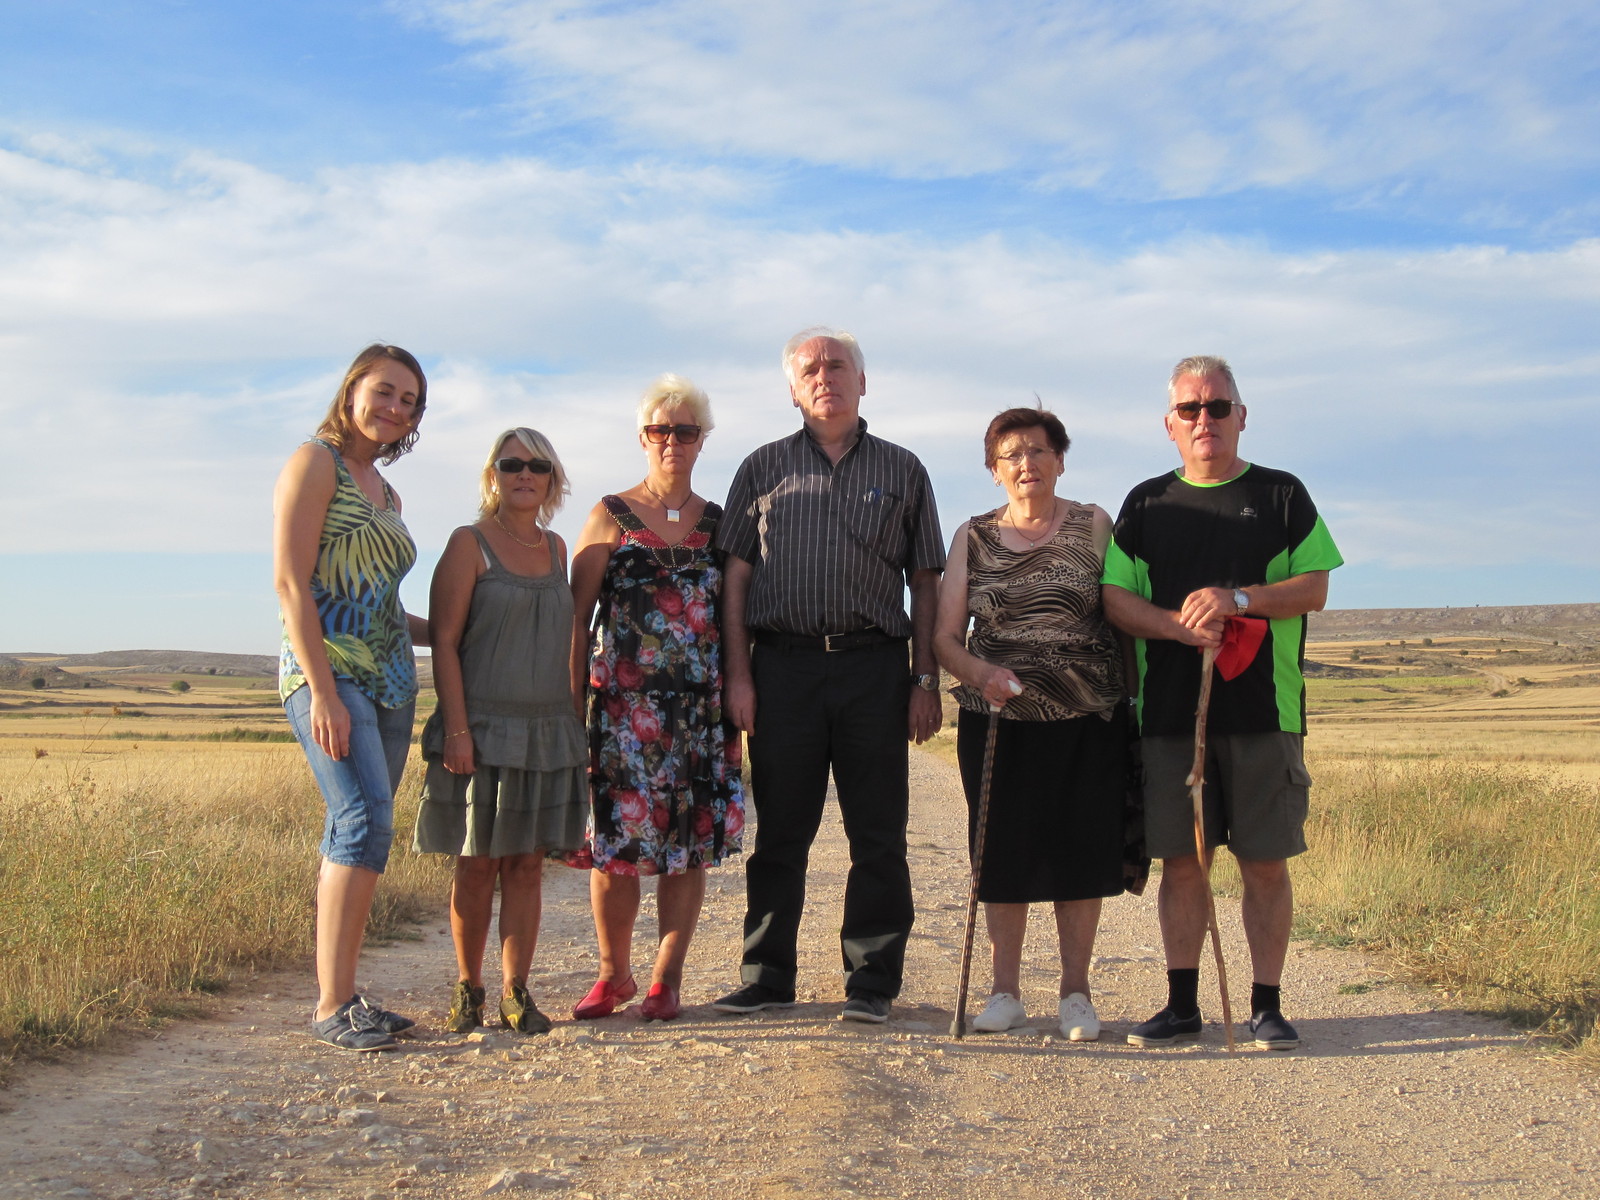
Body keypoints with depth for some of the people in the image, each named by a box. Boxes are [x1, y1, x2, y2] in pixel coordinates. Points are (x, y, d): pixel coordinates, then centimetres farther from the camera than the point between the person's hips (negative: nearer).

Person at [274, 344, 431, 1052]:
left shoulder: (385, 494, 20)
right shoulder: (316, 463, -2)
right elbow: (290, 582, -11)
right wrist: (323, 692, -18)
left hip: (389, 680, 8)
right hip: (329, 675, -8)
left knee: (357, 835, 5)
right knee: (366, 821, -17)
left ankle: (342, 996, 10)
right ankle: (332, 1007, -12)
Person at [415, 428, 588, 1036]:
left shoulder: (556, 548, 13)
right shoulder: (470, 543, -3)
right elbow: (444, 641, -8)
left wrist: (575, 723, 12)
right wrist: (456, 728, -16)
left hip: (548, 729, 4)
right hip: (482, 728, -4)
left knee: (526, 864, 6)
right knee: (477, 865, 2)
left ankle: (516, 992, 11)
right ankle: (467, 988, 15)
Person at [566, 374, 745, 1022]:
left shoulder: (719, 523, 11)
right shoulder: (610, 515, 4)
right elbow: (576, 616, 1)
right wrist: (572, 700, -6)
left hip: (701, 706, 2)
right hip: (622, 702, -2)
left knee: (689, 842, 1)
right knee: (615, 838, -2)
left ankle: (667, 979, 11)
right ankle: (614, 974, 15)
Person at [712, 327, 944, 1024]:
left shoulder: (901, 471, 12)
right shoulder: (764, 469, 13)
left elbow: (925, 584, 10)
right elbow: (736, 578, 8)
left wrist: (926, 679, 2)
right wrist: (738, 675, -1)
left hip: (874, 666, 0)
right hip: (783, 663, 0)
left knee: (877, 836, 1)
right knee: (779, 832, 5)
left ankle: (871, 984, 9)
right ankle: (766, 980, 14)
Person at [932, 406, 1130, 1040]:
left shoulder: (1093, 525, 5)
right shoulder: (973, 538, 8)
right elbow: (944, 634, 2)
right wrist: (978, 671, -17)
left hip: (1088, 719, -1)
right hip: (997, 719, 1)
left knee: (1081, 849, 2)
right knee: (1003, 851, 3)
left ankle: (1076, 993, 14)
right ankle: (1006, 991, 15)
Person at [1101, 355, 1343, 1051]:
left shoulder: (1282, 496, 9)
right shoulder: (1146, 504, 12)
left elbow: (1315, 588, 2)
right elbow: (1114, 598, 5)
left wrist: (1237, 600, -14)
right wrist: (1179, 625, -14)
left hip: (1263, 711, -1)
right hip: (1170, 712, 1)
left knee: (1265, 862, 1)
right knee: (1182, 860, 3)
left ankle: (1266, 1006, 10)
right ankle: (1182, 1005, 12)